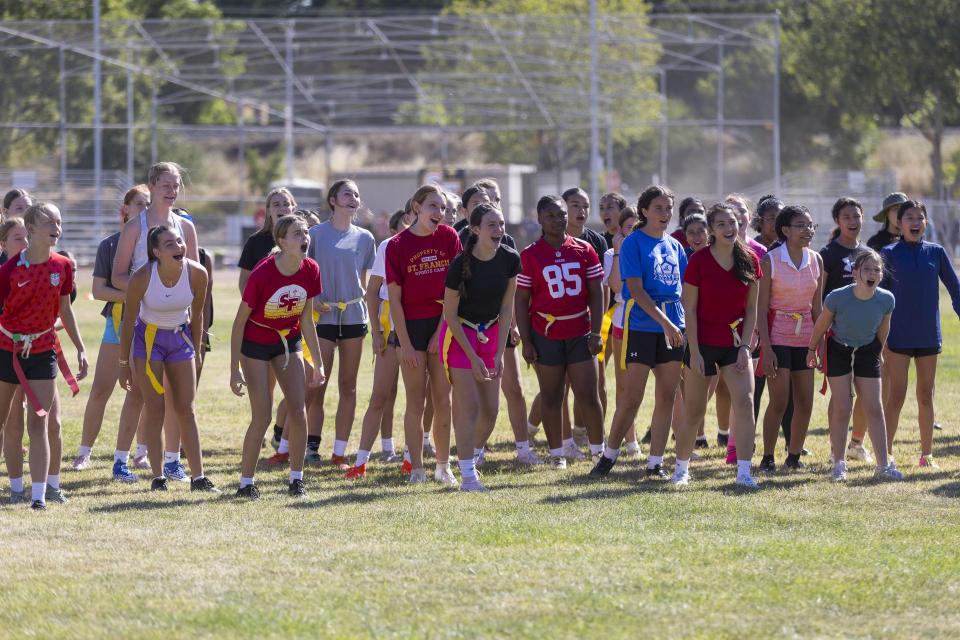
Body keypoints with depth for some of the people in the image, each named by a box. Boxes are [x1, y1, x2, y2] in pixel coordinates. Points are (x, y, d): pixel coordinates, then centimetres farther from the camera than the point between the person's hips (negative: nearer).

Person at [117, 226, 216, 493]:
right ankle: (158, 478, 1)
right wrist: (124, 364, -6)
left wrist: (196, 351, 9)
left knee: (186, 410, 3)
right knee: (154, 409, -4)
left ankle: (198, 477, 6)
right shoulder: (141, 277, -24)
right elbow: (128, 321, -11)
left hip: (180, 338, 3)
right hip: (148, 338, -3)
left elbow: (197, 315, 0)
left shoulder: (197, 274, -17)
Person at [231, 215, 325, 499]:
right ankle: (246, 483, 5)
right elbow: (240, 322, -17)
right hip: (255, 344, -5)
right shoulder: (261, 274, -27)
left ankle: (296, 479, 7)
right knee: (262, 417, -8)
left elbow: (306, 319, 2)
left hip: (289, 341, 5)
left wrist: (318, 363, 4)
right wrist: (235, 369, -18)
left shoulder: (310, 271, -12)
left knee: (298, 411, -4)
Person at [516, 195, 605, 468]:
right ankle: (557, 452, 15)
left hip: (580, 333, 1)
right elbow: (521, 300, -1)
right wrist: (526, 341, -5)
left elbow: (596, 292, 5)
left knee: (588, 395, -2)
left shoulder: (584, 250, 3)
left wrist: (595, 333, -2)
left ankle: (598, 450, 8)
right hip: (546, 335, -1)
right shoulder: (530, 255, -2)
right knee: (551, 396, 7)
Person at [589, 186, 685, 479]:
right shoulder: (633, 243, -5)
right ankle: (609, 454, 11)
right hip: (641, 326, -6)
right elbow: (636, 289, -13)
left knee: (667, 396, 3)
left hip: (672, 328, 6)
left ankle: (655, 463, 8)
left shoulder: (674, 246, 13)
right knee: (631, 397, -5)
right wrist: (664, 321, -19)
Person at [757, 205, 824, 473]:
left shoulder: (816, 260, 5)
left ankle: (794, 456, 17)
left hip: (804, 338, 5)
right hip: (778, 337, -5)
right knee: (779, 402, -7)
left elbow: (817, 306, 10)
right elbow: (761, 308, -10)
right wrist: (766, 348, -15)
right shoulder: (770, 261, -10)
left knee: (805, 403, 4)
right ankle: (767, 458, 4)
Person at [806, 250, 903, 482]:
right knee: (842, 408, -3)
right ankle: (839, 464, 7)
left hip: (867, 350, 2)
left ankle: (883, 465, 3)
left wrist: (878, 353, 13)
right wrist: (812, 349, 3)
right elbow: (821, 325, -10)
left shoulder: (886, 300, -21)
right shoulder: (837, 298, -29)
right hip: (838, 349, -2)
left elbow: (883, 329, 0)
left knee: (874, 408, 0)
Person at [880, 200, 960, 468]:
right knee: (896, 396, -3)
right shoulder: (889, 254, -3)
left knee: (926, 395, 9)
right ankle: (886, 453, 3)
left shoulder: (936, 253, 3)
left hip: (929, 336, 2)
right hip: (899, 336, -2)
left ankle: (927, 453, 16)